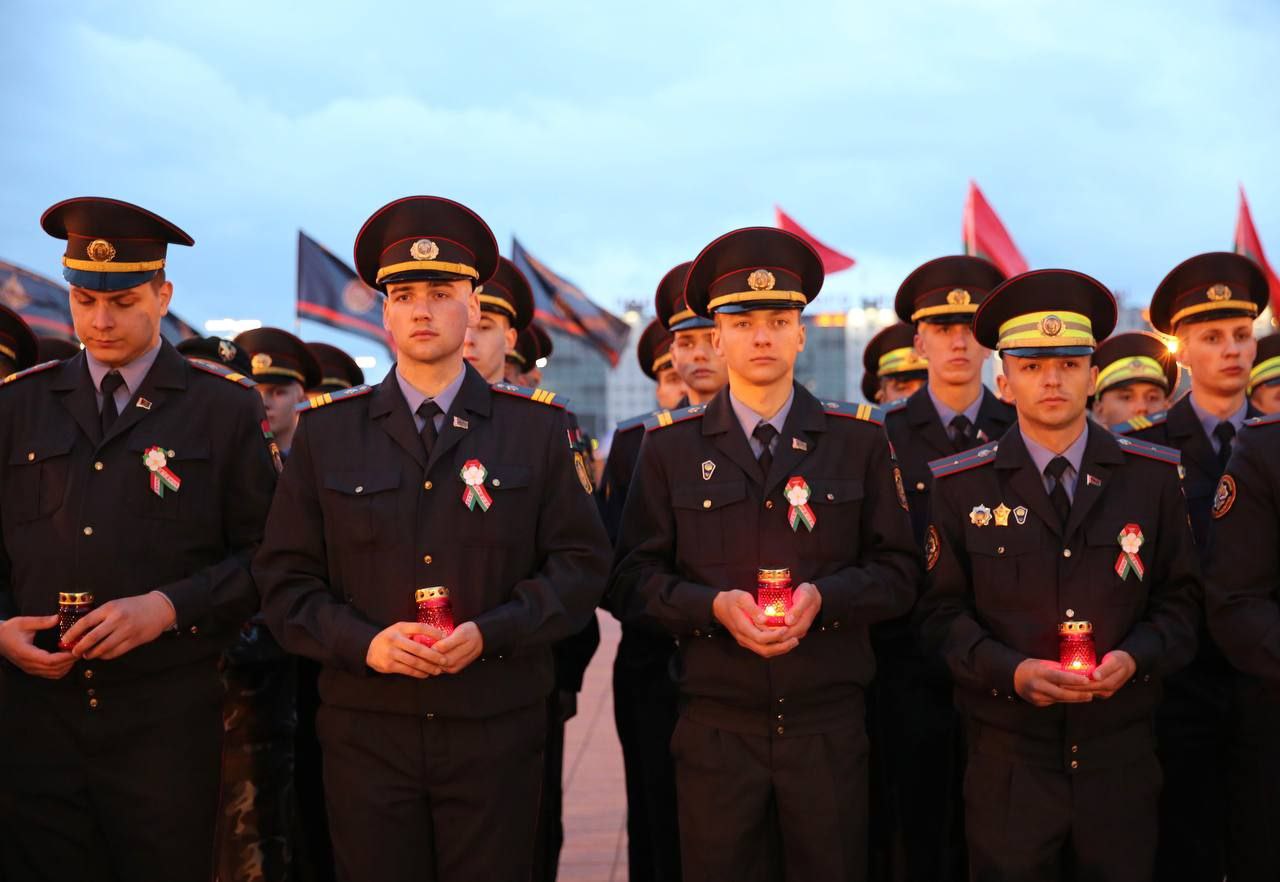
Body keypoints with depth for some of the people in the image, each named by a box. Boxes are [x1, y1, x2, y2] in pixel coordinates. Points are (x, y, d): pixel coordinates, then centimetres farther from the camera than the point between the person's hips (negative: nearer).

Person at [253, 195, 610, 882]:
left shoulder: (537, 426, 2)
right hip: (365, 730, 1)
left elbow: (581, 563, 1)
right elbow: (285, 578, 4)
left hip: (496, 732, 0)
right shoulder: (326, 429, 4)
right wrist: (362, 642, -13)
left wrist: (489, 632, -13)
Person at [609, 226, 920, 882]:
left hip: (830, 726, 1)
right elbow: (632, 580, 2)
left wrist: (823, 596, -14)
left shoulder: (859, 441, 4)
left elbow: (898, 572, 4)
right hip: (715, 727, 0)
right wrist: (714, 605, -15)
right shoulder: (669, 446, 3)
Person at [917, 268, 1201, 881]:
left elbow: (1179, 598, 7)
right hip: (1008, 755, -1)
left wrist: (1136, 657, -11)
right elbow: (943, 611, 0)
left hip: (1121, 754, 2)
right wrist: (1011, 670, -15)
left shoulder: (1153, 477, 4)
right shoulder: (961, 486, -1)